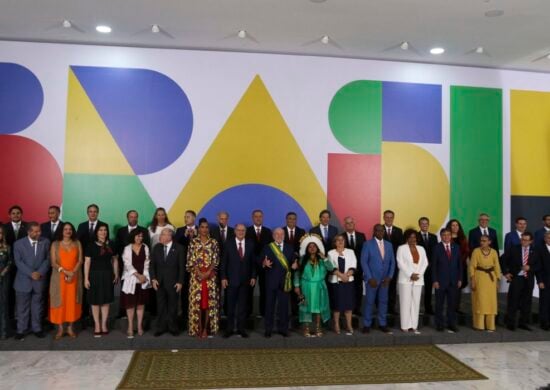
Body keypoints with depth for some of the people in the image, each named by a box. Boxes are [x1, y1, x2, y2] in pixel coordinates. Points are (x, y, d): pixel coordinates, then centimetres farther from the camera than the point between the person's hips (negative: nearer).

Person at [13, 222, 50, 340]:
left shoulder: (45, 242, 2)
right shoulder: (18, 243, -3)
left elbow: (47, 259, 1)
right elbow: (18, 262, -8)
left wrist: (40, 272, -13)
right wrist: (31, 273, -17)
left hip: (39, 280, 1)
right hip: (23, 280, -1)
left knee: (37, 306, 10)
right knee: (22, 307, 7)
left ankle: (37, 329, 21)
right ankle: (21, 330, 18)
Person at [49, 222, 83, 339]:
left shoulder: (77, 243, 5)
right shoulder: (55, 244, 1)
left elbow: (80, 260, 0)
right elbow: (53, 263, -5)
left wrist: (72, 273, -13)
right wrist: (66, 272, -17)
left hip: (74, 277, 1)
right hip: (59, 277, -1)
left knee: (72, 301, 4)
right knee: (60, 301, 0)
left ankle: (70, 328, 12)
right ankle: (60, 328, 8)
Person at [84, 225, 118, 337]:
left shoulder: (110, 245, 6)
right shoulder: (91, 245, -3)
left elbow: (115, 260, 11)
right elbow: (87, 262, -5)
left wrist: (116, 274, 5)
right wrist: (86, 278, -8)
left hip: (108, 275, 3)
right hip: (94, 275, -3)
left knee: (106, 301, 7)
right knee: (95, 301, 4)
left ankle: (104, 325, 19)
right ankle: (97, 325, 16)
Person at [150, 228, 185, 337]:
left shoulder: (179, 248, -6)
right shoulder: (156, 247, 4)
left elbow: (182, 266, -5)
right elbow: (152, 264, 5)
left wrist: (180, 282, -8)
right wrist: (153, 279, -4)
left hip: (173, 282, -2)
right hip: (159, 282, 2)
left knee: (173, 306, 7)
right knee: (161, 306, 7)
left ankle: (173, 327, 20)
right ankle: (161, 327, 18)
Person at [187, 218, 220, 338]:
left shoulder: (214, 242, 5)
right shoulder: (193, 242, 4)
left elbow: (216, 260, 0)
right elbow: (190, 260, -2)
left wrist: (208, 273, -12)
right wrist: (199, 273, -12)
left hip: (210, 276, 0)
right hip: (196, 276, 0)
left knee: (209, 301, 1)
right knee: (196, 301, 0)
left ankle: (206, 328, 10)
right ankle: (198, 328, 9)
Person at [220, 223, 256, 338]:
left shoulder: (250, 243, 4)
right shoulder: (228, 243, -1)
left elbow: (253, 262, 6)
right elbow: (224, 262, -2)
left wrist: (253, 276, 1)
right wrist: (223, 277, -7)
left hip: (245, 280, 2)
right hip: (231, 279, -1)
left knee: (242, 305, 8)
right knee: (230, 306, 5)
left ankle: (241, 328, 17)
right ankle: (229, 329, 15)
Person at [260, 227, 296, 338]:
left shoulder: (289, 248, 10)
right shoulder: (267, 248, 3)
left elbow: (293, 262, 11)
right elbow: (259, 262, 0)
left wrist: (294, 266, -11)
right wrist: (264, 264, -21)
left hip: (284, 281, 2)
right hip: (271, 281, -2)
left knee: (284, 305, 5)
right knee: (270, 305, 4)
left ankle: (283, 329, 16)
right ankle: (268, 329, 14)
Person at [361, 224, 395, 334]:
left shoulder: (389, 245, 8)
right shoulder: (367, 244, -6)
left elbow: (392, 262, 8)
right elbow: (363, 262, -9)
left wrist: (389, 277, -4)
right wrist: (370, 278, -14)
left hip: (385, 279, 4)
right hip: (372, 278, -4)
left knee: (383, 301, 9)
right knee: (369, 302, 2)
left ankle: (383, 324, 19)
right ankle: (367, 324, 12)